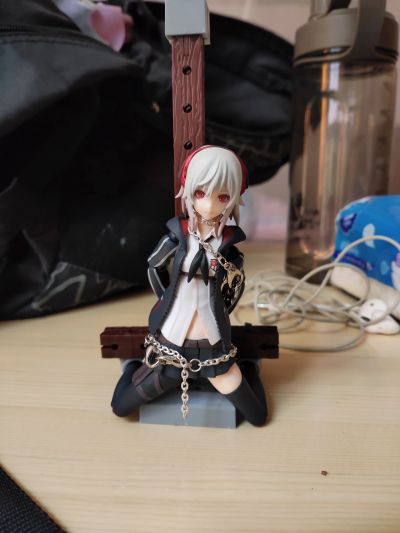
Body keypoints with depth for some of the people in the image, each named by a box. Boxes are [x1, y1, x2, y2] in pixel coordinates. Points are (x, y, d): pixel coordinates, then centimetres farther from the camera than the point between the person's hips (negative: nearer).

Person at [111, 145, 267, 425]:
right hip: (170, 344, 0)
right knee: (121, 406, 7)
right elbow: (154, 269, 5)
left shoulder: (229, 243, -9)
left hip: (213, 347, 0)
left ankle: (248, 370, 36)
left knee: (258, 416, 7)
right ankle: (135, 365, 36)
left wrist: (216, 315, 6)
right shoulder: (176, 237, -11)